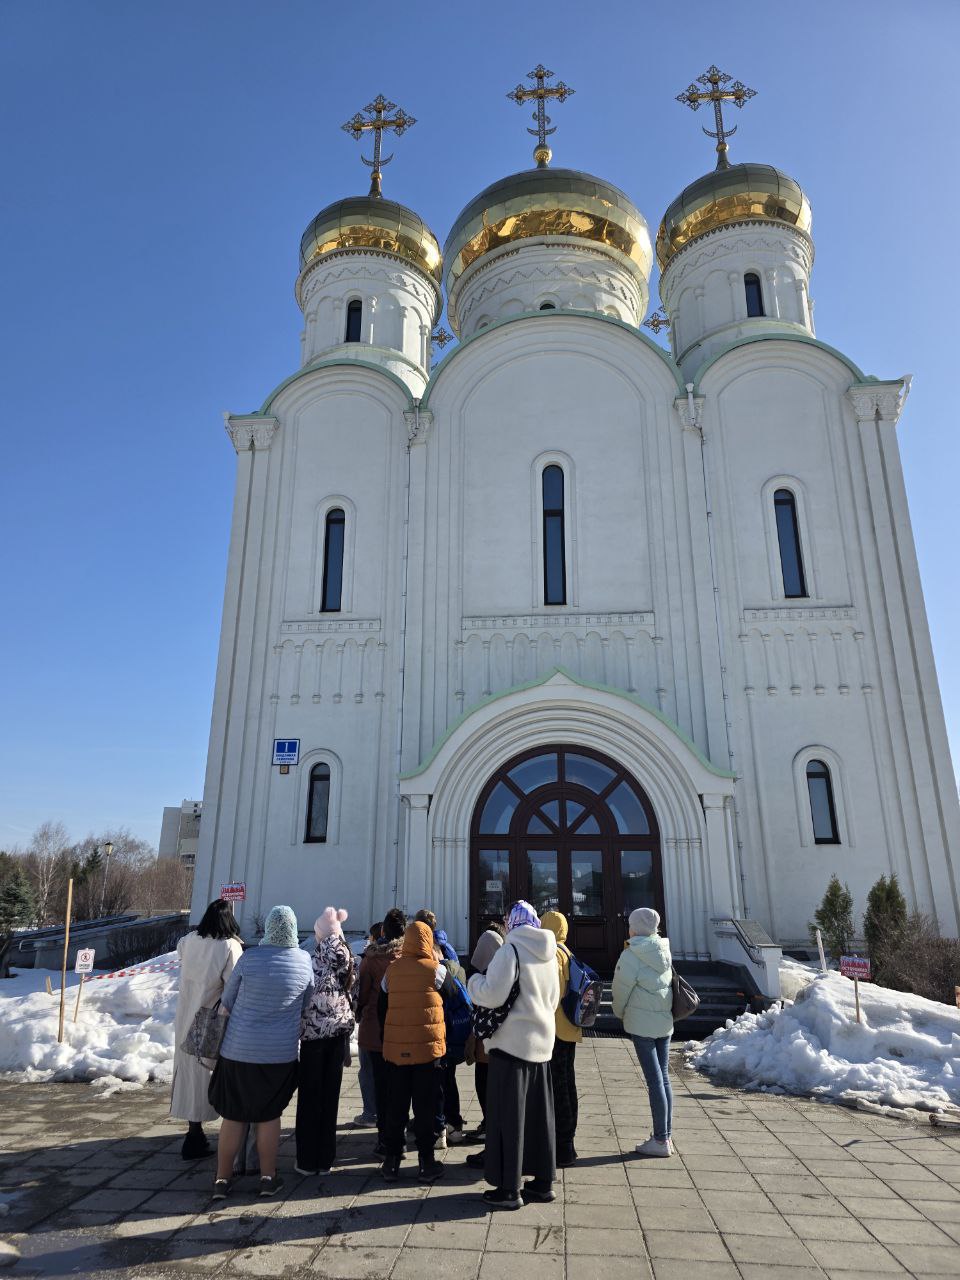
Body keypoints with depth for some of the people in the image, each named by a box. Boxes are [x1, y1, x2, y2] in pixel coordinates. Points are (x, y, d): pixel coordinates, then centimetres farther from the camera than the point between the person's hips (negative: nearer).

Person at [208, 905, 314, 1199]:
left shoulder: (249, 957, -11)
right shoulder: (304, 961, -7)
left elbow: (226, 1003, 0)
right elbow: (306, 1004, 4)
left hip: (238, 1050, -1)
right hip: (280, 1053, 1)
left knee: (233, 1115, 13)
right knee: (269, 1115, 16)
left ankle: (221, 1179, 22)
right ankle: (268, 1177, 24)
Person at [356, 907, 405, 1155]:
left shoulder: (371, 956, -10)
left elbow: (363, 993, -3)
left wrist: (359, 1017, 14)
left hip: (375, 1029, -1)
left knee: (381, 1085, 9)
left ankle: (385, 1140, 12)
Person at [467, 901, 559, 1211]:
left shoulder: (511, 949, -15)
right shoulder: (549, 954, 7)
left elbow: (491, 995, -19)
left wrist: (474, 980, -2)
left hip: (512, 1042, -7)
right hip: (541, 1041, 7)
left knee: (508, 1115, 3)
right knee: (539, 1113, 16)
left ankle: (509, 1188, 10)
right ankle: (543, 1182, 25)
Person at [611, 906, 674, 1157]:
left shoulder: (631, 956, -14)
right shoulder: (663, 950, 4)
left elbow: (621, 989, -8)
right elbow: (669, 982, 11)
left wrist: (620, 1013, 11)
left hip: (642, 1024, -6)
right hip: (665, 1022, 7)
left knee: (654, 1080, -1)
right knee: (663, 1078, 13)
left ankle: (660, 1140, 7)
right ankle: (666, 1136, 21)